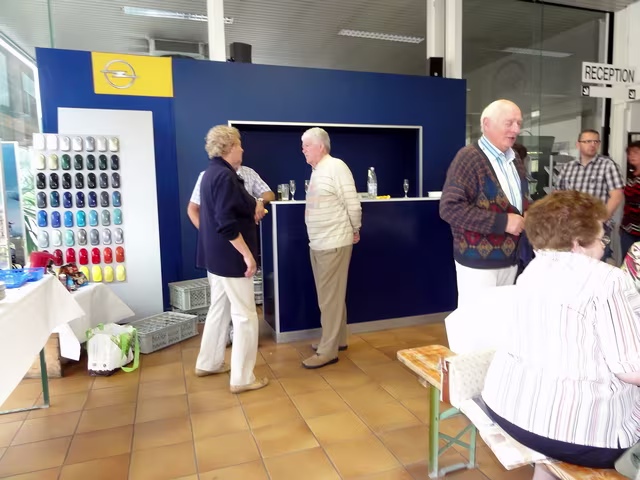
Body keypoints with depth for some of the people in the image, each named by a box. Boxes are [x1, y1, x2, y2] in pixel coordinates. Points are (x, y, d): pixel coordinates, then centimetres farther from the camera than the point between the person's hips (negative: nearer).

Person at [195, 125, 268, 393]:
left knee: (219, 308, 20)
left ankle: (208, 363, 33)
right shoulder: (225, 176, -19)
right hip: (229, 257, -10)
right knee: (245, 316, -1)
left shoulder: (212, 173, 13)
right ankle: (242, 379, 7)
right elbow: (226, 224, -26)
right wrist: (248, 255, -22)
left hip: (216, 255, 10)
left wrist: (252, 210, 16)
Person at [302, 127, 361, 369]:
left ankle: (328, 350, 7)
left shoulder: (336, 167, -14)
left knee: (330, 297, -2)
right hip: (318, 244, 9)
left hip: (333, 244, -9)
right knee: (329, 295, 17)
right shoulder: (317, 170, 13)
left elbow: (353, 204, -14)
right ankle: (337, 339, 30)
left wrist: (355, 231, -2)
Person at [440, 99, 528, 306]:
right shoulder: (469, 158, -15)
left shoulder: (515, 159, 11)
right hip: (478, 262, -8)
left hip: (510, 258, 8)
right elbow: (450, 207, -23)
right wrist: (502, 222, -23)